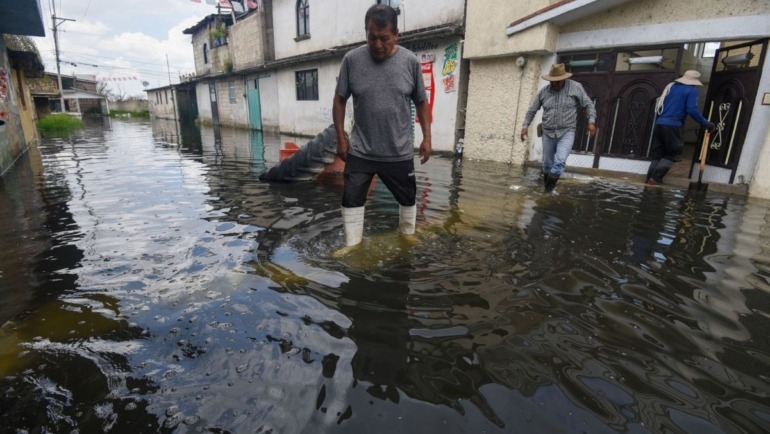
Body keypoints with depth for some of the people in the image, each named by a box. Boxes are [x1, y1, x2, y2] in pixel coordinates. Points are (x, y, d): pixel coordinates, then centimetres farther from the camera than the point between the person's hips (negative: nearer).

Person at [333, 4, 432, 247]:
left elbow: (421, 102, 4)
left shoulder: (410, 62, -6)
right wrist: (341, 138, -2)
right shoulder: (352, 60, -7)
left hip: (400, 152, 1)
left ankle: (408, 238, 40)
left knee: (407, 198, 16)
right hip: (360, 151, 0)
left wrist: (426, 138, 1)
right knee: (351, 199, 6)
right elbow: (340, 100, 1)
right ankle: (352, 245, 24)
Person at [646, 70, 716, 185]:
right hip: (673, 126, -6)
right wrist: (705, 123, -5)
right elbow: (692, 110, -10)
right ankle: (655, 178, -10)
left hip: (659, 123, 6)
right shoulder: (692, 90, 1)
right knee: (674, 153, 4)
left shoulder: (671, 86, 19)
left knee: (657, 153, 9)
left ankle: (650, 178, 2)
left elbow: (659, 104, 20)